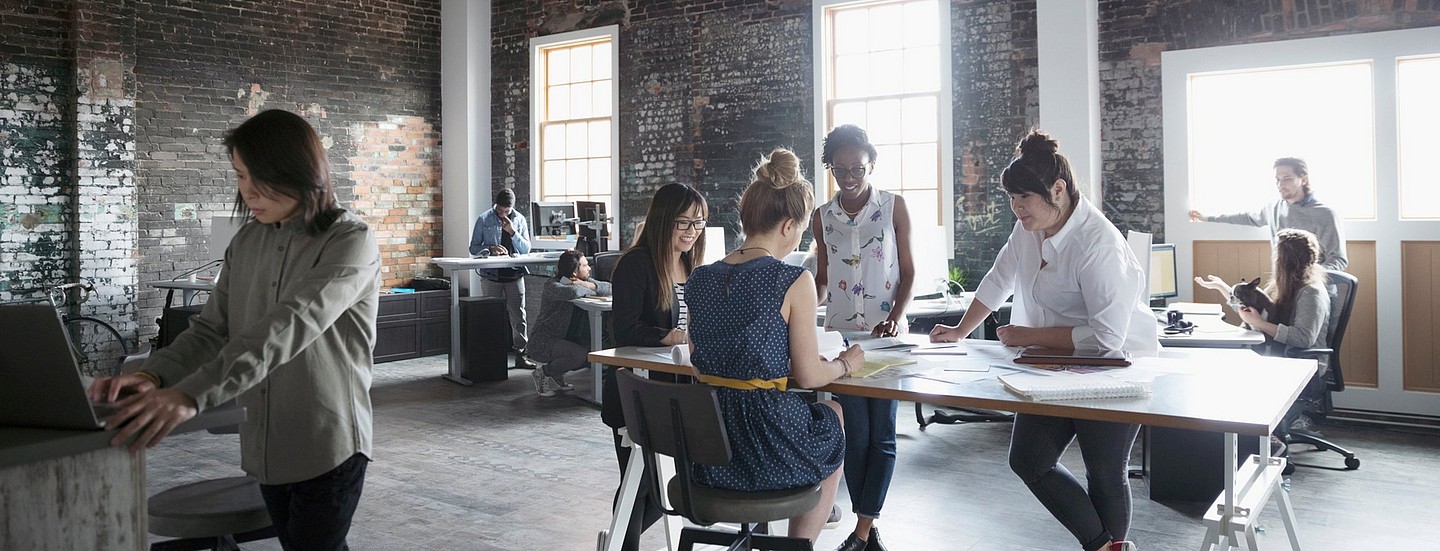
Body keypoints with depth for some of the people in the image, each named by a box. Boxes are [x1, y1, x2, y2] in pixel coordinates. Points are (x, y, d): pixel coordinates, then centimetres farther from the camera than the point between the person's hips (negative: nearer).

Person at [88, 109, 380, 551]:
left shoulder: (351, 242, -15)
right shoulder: (246, 243, 7)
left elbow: (289, 328, -28)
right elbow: (211, 329, 4)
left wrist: (190, 395, -37)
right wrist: (152, 376, -17)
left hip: (328, 450, -6)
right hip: (266, 447, 6)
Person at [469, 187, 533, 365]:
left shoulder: (520, 219, 7)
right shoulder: (484, 220, 1)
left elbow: (526, 249, 3)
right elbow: (473, 248, 1)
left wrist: (512, 232, -11)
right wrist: (490, 249, -17)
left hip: (514, 273, 1)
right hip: (491, 275, -1)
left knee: (518, 315, -2)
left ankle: (520, 353, 5)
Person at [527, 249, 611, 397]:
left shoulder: (584, 281, 6)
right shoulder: (552, 285, -18)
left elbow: (609, 288, -4)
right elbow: (573, 292, -40)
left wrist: (588, 284, -20)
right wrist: (589, 291, -19)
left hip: (563, 339, 9)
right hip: (542, 342, -9)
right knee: (579, 354, -30)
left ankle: (556, 375, 11)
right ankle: (543, 373, -4)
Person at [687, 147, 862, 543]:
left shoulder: (698, 280, 2)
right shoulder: (794, 281, -15)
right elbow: (808, 376, -10)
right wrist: (846, 363, 11)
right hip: (768, 446, -6)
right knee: (834, 415, 30)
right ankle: (801, 538, 38)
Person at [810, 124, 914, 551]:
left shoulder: (894, 207, 0)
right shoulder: (822, 217, 7)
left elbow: (908, 271, 1)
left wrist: (896, 317, -14)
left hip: (887, 336, -2)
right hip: (841, 335, 2)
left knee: (881, 434, -1)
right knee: (855, 435, 5)